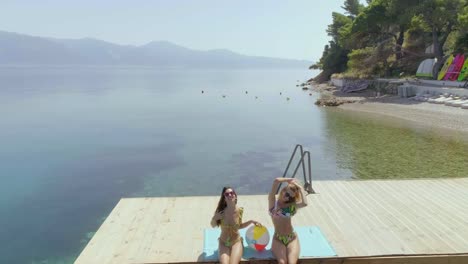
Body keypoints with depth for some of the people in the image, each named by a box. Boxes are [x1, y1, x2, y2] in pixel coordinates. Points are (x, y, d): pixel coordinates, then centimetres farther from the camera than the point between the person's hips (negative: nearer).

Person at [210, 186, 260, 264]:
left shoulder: (239, 210, -12)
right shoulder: (220, 212, -16)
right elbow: (213, 225, 1)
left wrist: (251, 221, -4)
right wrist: (214, 218, -19)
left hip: (236, 242, 0)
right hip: (223, 243, 0)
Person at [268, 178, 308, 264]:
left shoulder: (291, 205, 4)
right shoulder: (273, 202, 0)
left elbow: (305, 203, -20)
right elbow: (276, 181, -14)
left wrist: (301, 188, -6)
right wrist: (291, 180, 1)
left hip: (292, 238, 1)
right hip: (278, 239, -1)